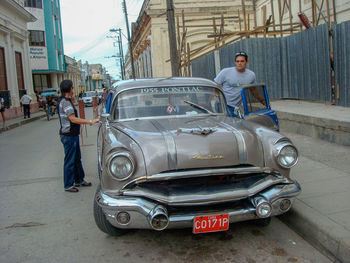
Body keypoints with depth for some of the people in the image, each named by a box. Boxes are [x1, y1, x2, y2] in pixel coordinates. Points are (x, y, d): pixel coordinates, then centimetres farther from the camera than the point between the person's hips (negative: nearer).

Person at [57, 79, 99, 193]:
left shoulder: (63, 100, 13)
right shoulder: (65, 102, -19)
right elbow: (73, 119, -27)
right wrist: (90, 122, -28)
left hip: (73, 135, 11)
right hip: (68, 135, -11)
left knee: (77, 159, 19)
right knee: (70, 161, -1)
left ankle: (79, 180, 31)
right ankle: (68, 185, 9)